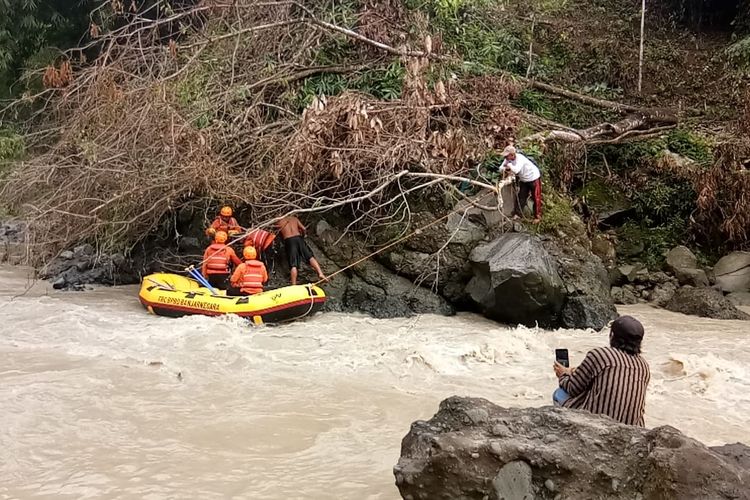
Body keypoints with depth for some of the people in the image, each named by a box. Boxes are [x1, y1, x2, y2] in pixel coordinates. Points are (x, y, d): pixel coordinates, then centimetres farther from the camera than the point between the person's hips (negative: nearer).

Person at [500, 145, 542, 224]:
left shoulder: (520, 159, -36)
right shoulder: (508, 159, -12)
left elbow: (516, 170, -51)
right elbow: (501, 168, -9)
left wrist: (509, 165, -34)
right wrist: (506, 169, -30)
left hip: (533, 178, -7)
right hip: (523, 180, 7)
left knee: (536, 198, 2)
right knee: (520, 197, 7)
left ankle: (538, 217, 13)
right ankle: (517, 214, 15)